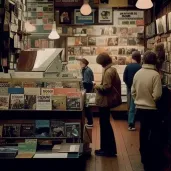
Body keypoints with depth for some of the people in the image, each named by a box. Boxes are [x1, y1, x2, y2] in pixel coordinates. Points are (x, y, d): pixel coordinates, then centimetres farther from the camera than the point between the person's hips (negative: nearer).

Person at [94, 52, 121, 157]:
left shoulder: (108, 72, -19)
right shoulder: (112, 69, 13)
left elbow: (106, 87, -25)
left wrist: (97, 87, -10)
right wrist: (100, 86, 10)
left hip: (105, 101, -11)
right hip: (107, 100, 11)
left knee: (105, 125, -2)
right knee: (105, 125, 16)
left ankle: (108, 150, 6)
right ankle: (108, 148, 24)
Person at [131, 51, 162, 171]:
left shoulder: (137, 73, 0)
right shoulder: (155, 74, -18)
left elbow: (133, 91, 8)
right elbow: (157, 95, -20)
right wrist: (152, 100, 1)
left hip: (140, 108, 6)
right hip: (151, 109, -6)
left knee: (143, 131, 17)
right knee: (155, 134, 5)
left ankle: (144, 157, 29)